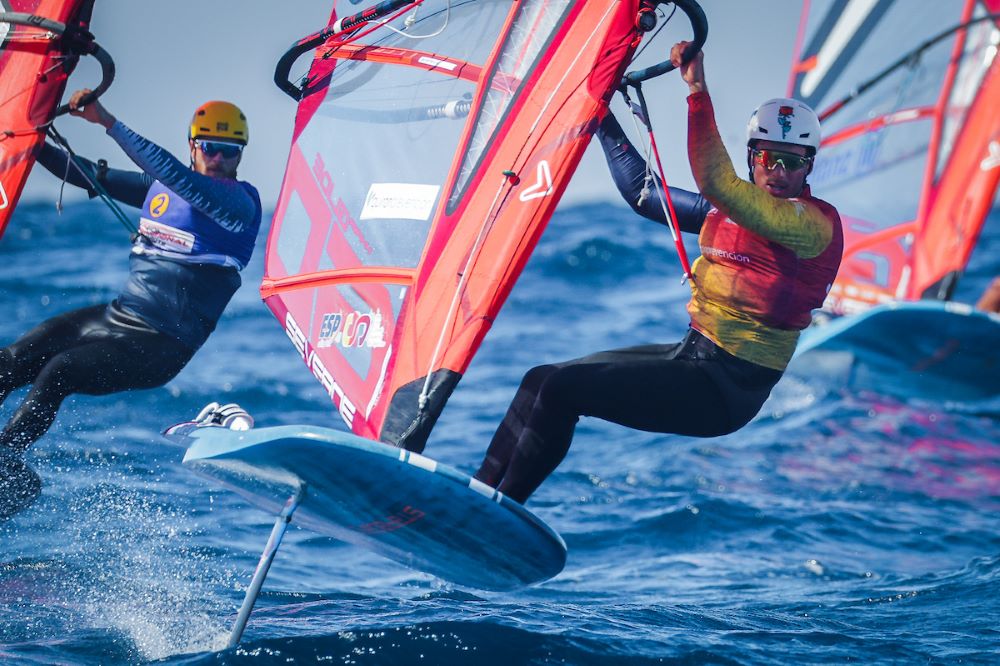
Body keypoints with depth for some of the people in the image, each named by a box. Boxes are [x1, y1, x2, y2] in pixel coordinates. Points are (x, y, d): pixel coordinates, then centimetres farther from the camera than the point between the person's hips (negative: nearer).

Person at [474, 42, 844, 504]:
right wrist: (603, 118, 17)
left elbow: (715, 181, -28)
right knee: (541, 379, 7)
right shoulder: (732, 208, 12)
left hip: (726, 389, -9)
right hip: (692, 355, 9)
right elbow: (643, 192, 20)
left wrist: (697, 91, -30)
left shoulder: (816, 224, -14)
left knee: (562, 389, -14)